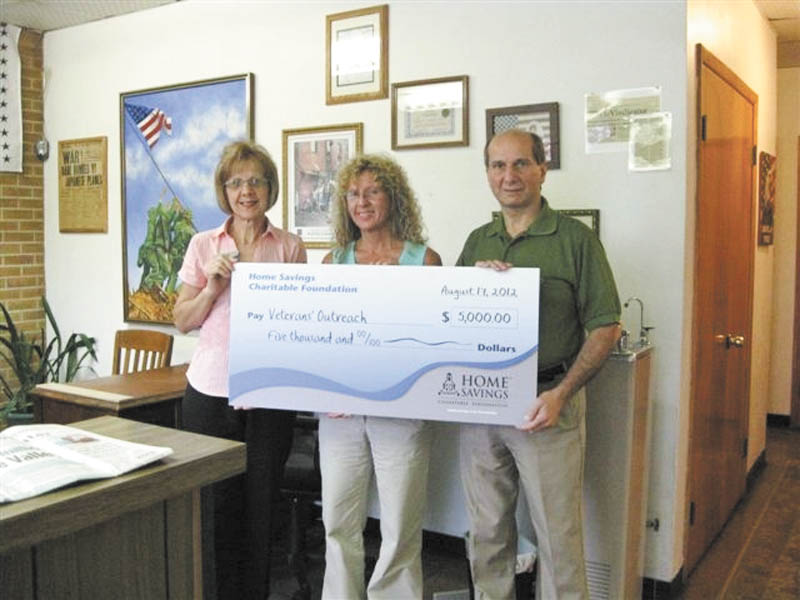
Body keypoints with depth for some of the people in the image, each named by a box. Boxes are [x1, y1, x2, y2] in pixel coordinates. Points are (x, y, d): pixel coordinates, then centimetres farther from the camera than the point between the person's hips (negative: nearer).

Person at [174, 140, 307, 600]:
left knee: (259, 507, 7)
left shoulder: (290, 247, 2)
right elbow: (183, 322, 6)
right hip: (211, 390, 1)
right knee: (215, 506, 7)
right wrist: (214, 286, -9)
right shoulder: (204, 245, 6)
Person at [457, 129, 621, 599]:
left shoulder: (576, 239, -4)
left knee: (558, 534, 3)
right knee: (487, 531, 14)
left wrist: (560, 394, -17)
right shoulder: (477, 242, 11)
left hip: (546, 403, -4)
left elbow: (606, 328, -6)